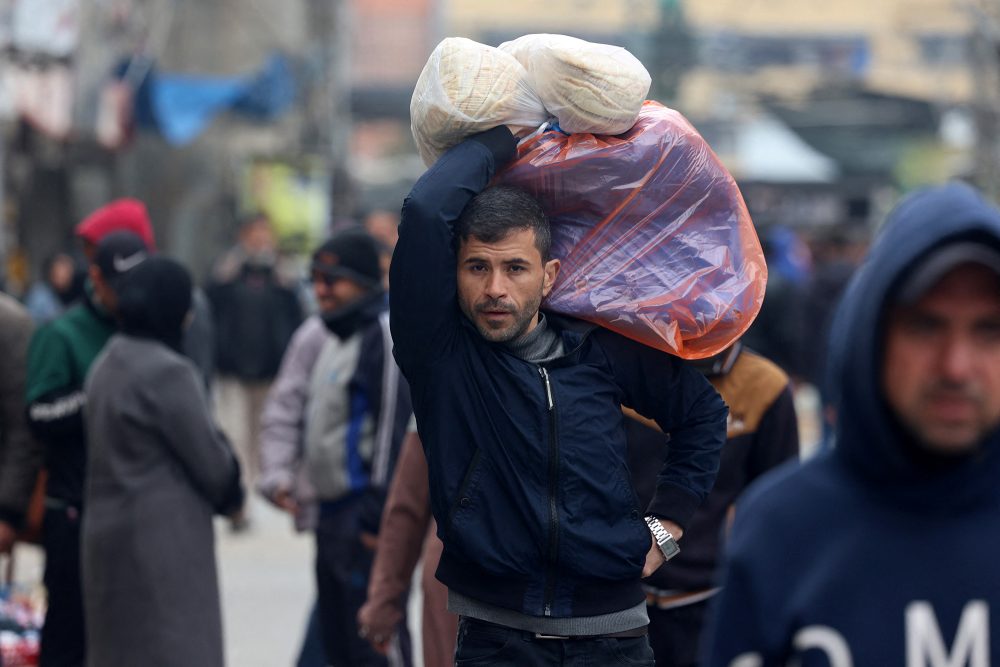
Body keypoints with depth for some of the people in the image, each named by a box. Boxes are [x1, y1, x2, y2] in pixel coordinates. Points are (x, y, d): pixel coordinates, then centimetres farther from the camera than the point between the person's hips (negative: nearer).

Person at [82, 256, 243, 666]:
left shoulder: (107, 365, 9)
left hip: (107, 528, 9)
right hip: (164, 538, -9)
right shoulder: (168, 372, -18)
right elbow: (208, 457, -12)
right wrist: (231, 495, 10)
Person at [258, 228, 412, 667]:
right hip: (328, 511, 9)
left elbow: (396, 424, -17)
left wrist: (381, 508, -20)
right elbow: (285, 408, 17)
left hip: (368, 516, -9)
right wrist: (277, 474, 1)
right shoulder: (314, 338, 14)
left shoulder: (387, 335, -13)